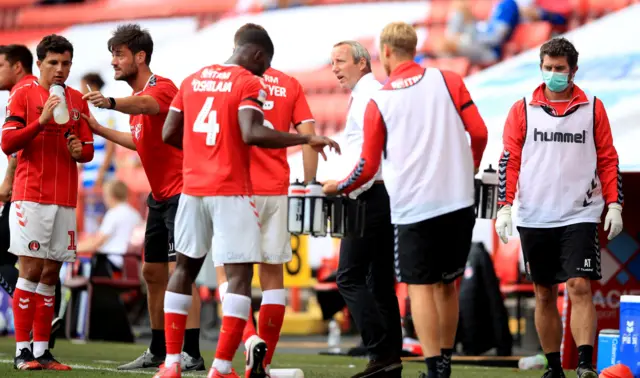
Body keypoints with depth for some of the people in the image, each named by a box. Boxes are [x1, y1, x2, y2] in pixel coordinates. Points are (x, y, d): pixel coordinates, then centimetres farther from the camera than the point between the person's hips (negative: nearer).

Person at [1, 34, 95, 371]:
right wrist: (41, 121, -19)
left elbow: (88, 148, 17)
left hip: (65, 200, 5)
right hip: (31, 197, -5)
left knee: (50, 274, 6)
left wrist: (80, 151, -5)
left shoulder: (77, 100, 13)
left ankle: (41, 350, 10)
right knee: (31, 270, -7)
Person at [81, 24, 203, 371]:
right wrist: (99, 129, 28)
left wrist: (110, 103, -60)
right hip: (160, 196, 10)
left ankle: (192, 354, -16)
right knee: (153, 272, 13)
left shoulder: (162, 87, -15)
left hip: (181, 192, -10)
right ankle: (158, 351, 22)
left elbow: (147, 105, -41)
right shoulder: (139, 95, 12)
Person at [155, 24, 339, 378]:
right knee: (239, 275, -3)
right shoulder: (249, 84, -7)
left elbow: (169, 133, 12)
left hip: (193, 189, 6)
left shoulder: (192, 80, 12)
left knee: (184, 268, 17)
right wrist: (307, 139, -15)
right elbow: (252, 134, -21)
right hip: (231, 192, -6)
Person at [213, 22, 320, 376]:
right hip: (277, 191, 3)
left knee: (226, 267, 5)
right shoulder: (291, 86, 7)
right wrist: (308, 184, 7)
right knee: (272, 273, 9)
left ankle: (248, 335, -18)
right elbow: (308, 136, 2)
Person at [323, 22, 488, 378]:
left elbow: (368, 166, 4)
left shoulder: (379, 101, 1)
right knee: (447, 283, 14)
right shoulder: (448, 81, 4)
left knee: (420, 285, 2)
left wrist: (337, 187, 23)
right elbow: (479, 132, -1)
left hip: (413, 205, -2)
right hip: (458, 200, 2)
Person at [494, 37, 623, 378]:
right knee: (544, 295, 7)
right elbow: (509, 161, 6)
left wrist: (614, 205, 1)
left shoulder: (593, 109, 5)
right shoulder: (522, 110, 5)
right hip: (534, 219, 2)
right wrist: (504, 207, -3)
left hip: (580, 216, -2)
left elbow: (608, 160, 9)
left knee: (580, 287, -14)